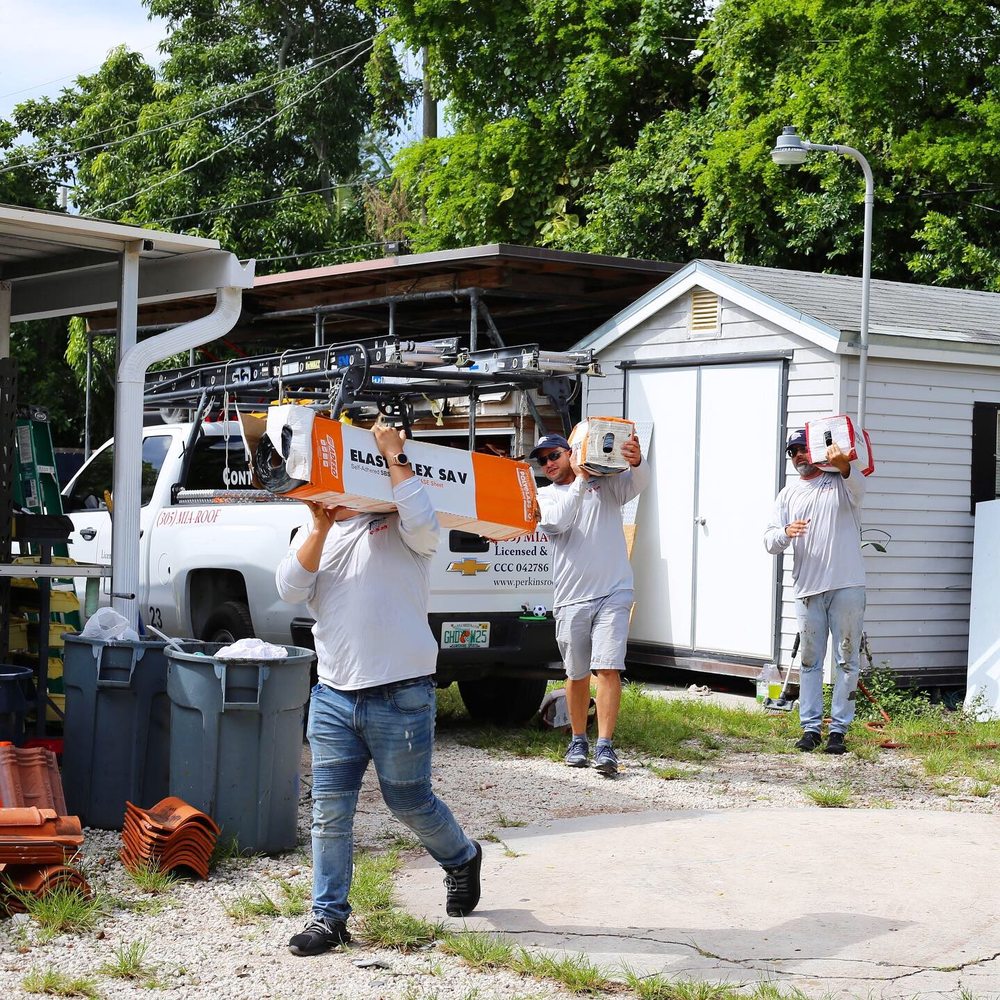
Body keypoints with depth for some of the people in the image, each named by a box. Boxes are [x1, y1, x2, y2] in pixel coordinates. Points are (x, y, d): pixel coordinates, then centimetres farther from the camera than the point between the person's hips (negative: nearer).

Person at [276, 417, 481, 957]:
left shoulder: (397, 524, 2)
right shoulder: (313, 536, 15)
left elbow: (424, 525, -23)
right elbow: (290, 590, -2)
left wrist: (394, 454, -14)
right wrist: (322, 526, -12)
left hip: (401, 695, -4)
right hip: (333, 695, 4)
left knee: (408, 801, 8)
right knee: (330, 810, 1)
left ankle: (461, 858, 36)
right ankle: (329, 916, 10)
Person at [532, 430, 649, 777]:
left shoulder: (606, 483, 8)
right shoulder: (544, 496, 10)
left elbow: (638, 481, -11)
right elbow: (557, 522, -11)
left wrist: (636, 462, -33)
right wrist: (580, 480, -16)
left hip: (613, 594, -2)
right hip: (570, 598, 2)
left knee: (608, 668, -12)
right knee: (576, 674, 10)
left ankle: (605, 746, -13)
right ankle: (578, 741, 25)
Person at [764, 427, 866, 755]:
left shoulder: (841, 481, 5)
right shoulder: (789, 494, 15)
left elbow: (857, 487, -22)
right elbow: (770, 541, 7)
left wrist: (842, 464, -44)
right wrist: (786, 533, -17)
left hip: (846, 586, -3)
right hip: (807, 589, 3)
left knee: (847, 659, -1)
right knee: (809, 660, 6)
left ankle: (839, 729, 4)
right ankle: (811, 727, 11)